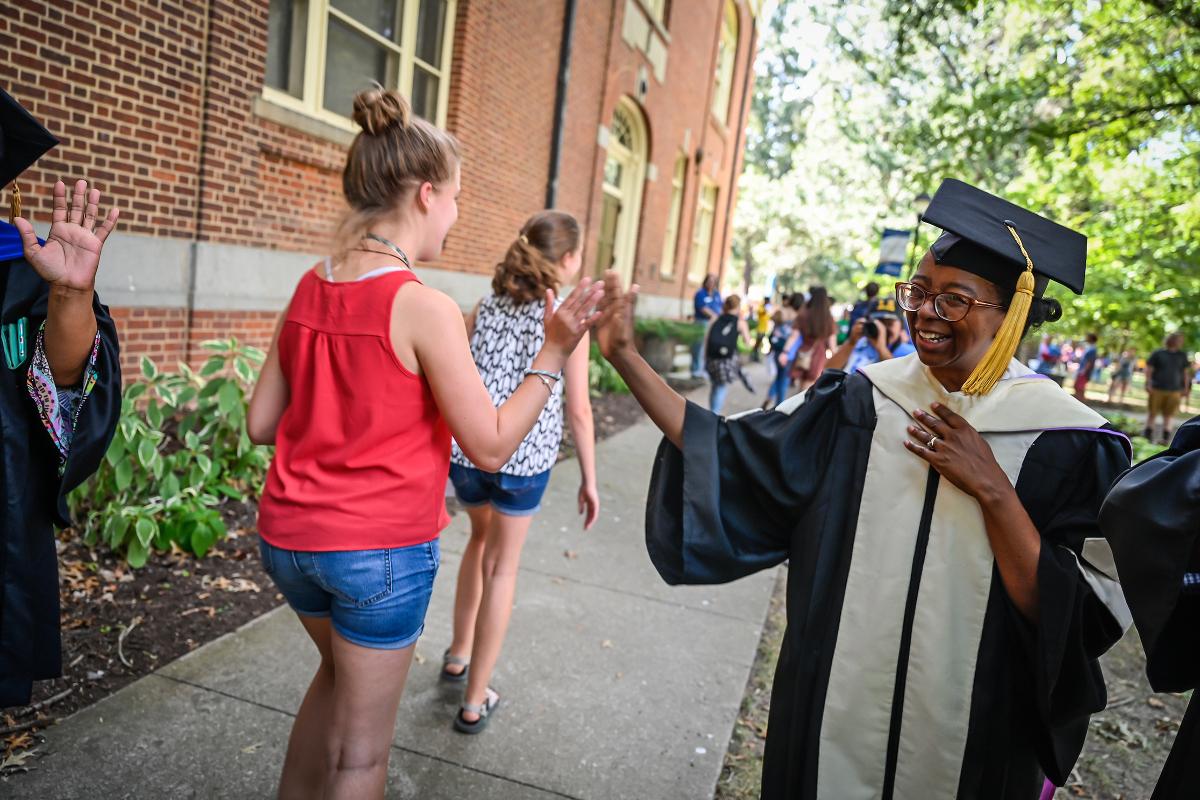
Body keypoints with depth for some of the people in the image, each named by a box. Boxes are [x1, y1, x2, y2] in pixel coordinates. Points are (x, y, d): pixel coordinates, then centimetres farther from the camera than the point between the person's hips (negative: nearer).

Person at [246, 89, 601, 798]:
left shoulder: (310, 289, 1)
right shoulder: (425, 308, -19)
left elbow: (261, 424, 6)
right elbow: (491, 447, -16)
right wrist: (556, 351, -13)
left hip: (288, 536, 7)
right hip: (383, 551, -7)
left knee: (342, 668, 33)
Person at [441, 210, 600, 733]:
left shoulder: (487, 306, 8)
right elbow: (578, 409, -6)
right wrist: (589, 479, 2)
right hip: (523, 456, -4)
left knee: (481, 537, 30)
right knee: (501, 566, 13)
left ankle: (459, 654, 40)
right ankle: (475, 701, 22)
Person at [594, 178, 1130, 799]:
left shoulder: (1068, 445, -12)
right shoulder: (861, 403, -6)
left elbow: (1080, 620, -14)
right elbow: (727, 457, -9)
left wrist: (992, 491, -24)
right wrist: (626, 359, -14)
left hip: (967, 738, -1)